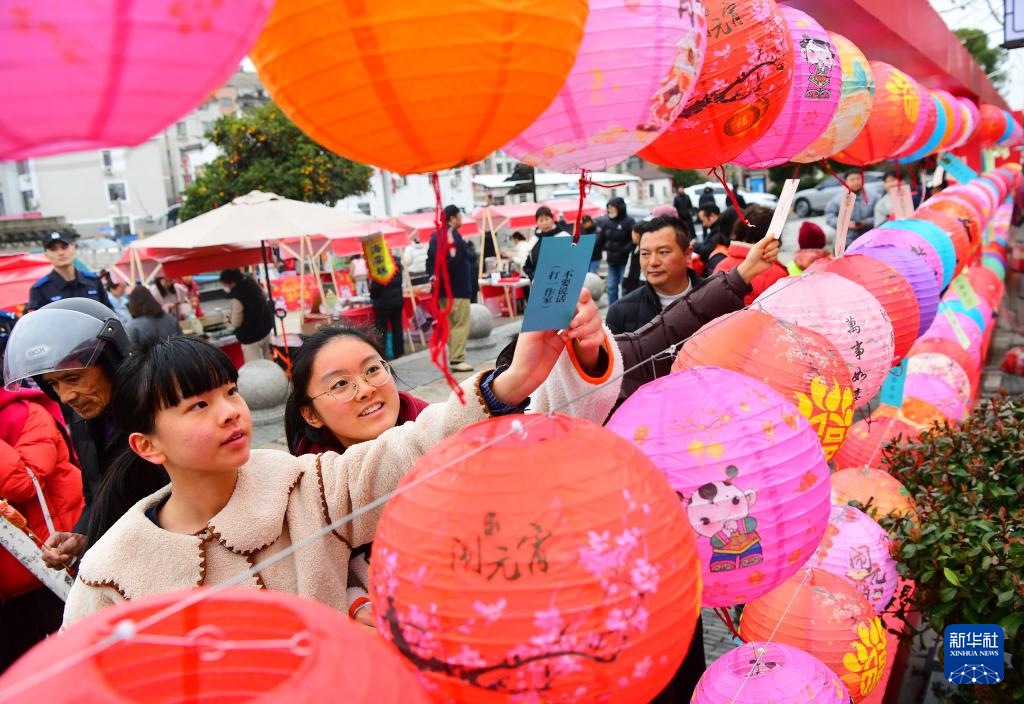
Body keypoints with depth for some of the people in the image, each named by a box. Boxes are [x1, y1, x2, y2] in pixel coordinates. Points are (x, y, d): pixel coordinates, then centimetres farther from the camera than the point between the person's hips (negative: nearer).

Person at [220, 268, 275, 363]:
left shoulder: (237, 298, -28)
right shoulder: (252, 283, -4)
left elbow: (236, 323, -19)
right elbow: (266, 299, 14)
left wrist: (229, 319, 2)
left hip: (251, 336, -8)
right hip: (265, 329, 8)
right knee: (267, 363, 21)